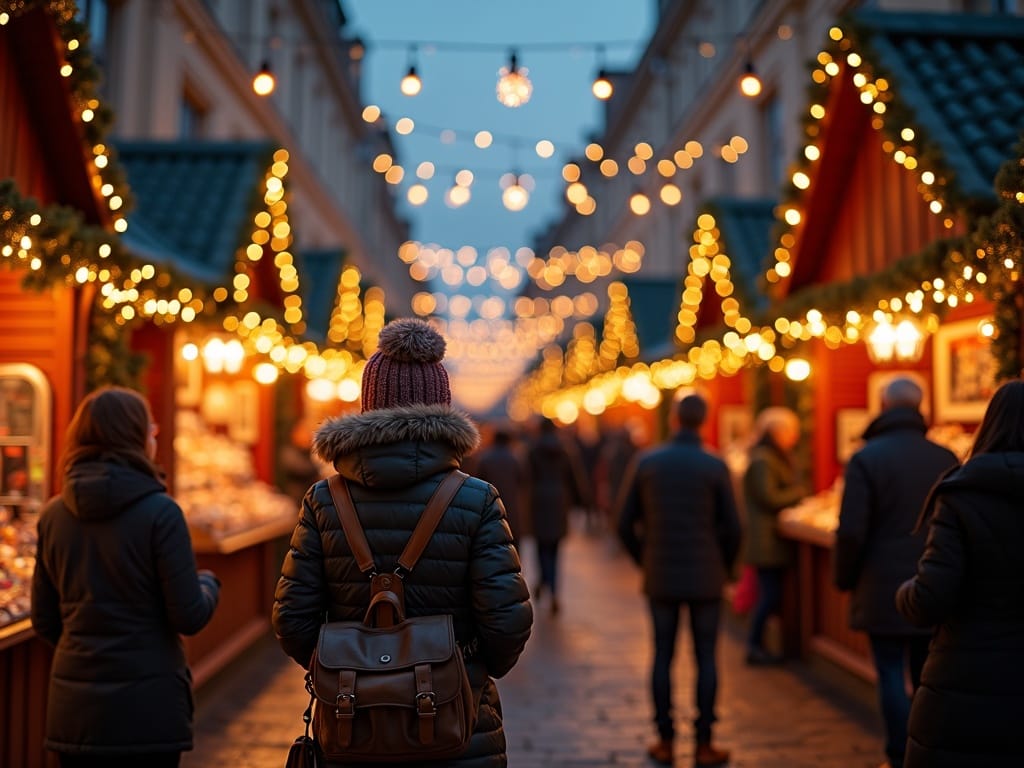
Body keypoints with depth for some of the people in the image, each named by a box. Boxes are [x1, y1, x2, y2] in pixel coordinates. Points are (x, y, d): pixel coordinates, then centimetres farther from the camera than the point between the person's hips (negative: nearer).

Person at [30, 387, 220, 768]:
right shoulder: (159, 512, -14)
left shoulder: (53, 514, 2)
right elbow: (189, 617, -12)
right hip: (146, 708, -5)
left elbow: (44, 621, 9)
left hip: (73, 709, 5)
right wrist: (208, 583, 8)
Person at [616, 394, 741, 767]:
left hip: (660, 578, 1)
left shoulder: (645, 462, -2)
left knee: (663, 656, 9)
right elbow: (732, 528, -6)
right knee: (706, 658, 7)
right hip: (705, 578, -1)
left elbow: (625, 523, 0)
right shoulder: (715, 466, -7)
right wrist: (725, 568, 11)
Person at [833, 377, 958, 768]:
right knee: (927, 677, 13)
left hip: (883, 591, -4)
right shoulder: (945, 458, 3)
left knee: (892, 677, 4)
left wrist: (844, 579, 3)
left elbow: (850, 531, -13)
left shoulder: (866, 459, -10)